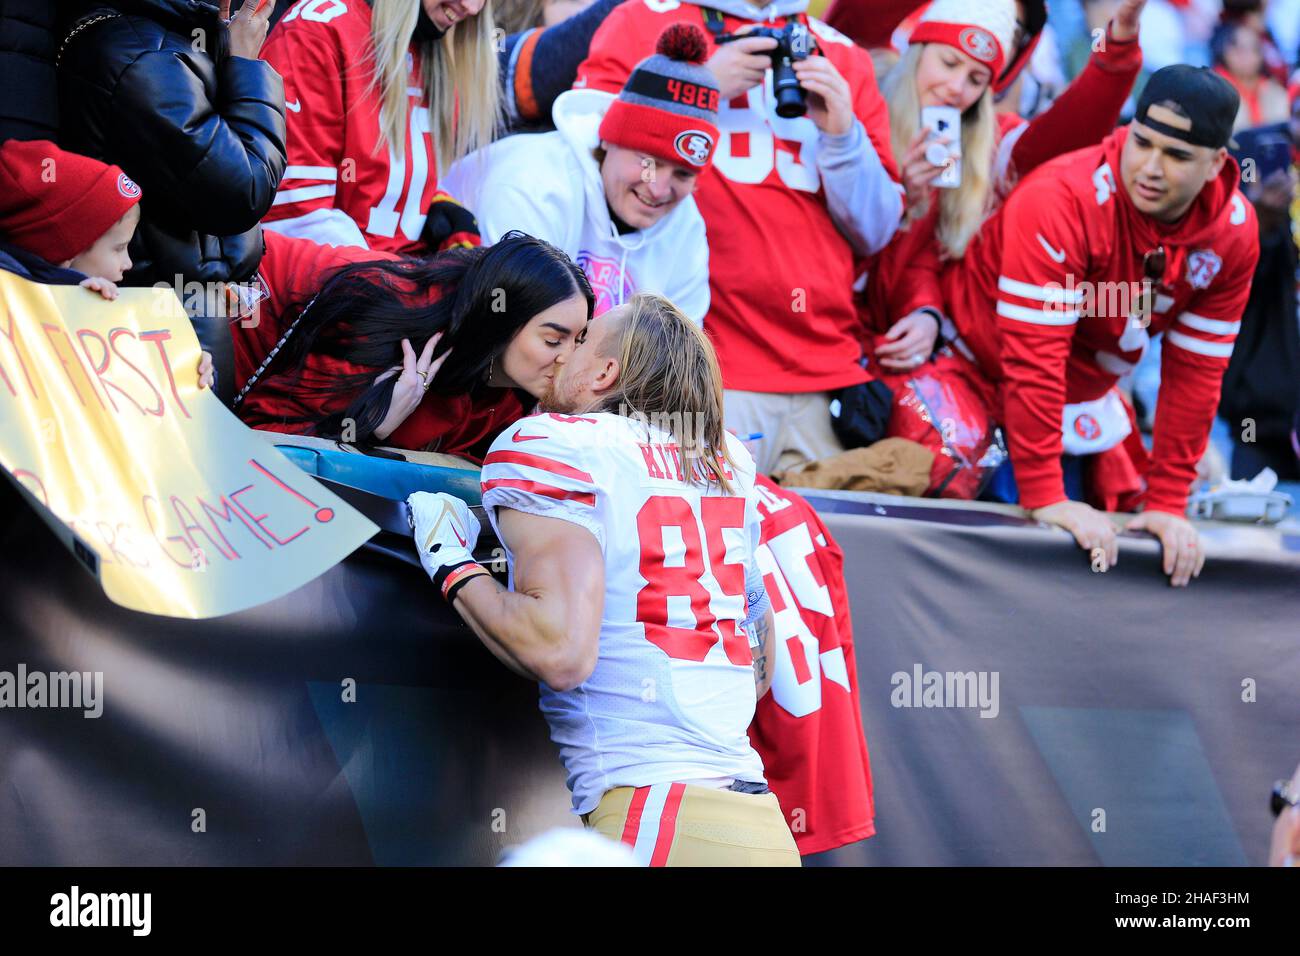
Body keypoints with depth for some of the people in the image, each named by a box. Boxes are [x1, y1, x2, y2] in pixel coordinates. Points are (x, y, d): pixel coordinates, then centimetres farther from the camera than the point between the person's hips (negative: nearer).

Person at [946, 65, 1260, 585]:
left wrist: (1167, 504, -10)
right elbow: (1032, 356, -35)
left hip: (1087, 387, 5)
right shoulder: (1063, 199, -34)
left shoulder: (1234, 232, -15)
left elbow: (1194, 370, -8)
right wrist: (1044, 498, -35)